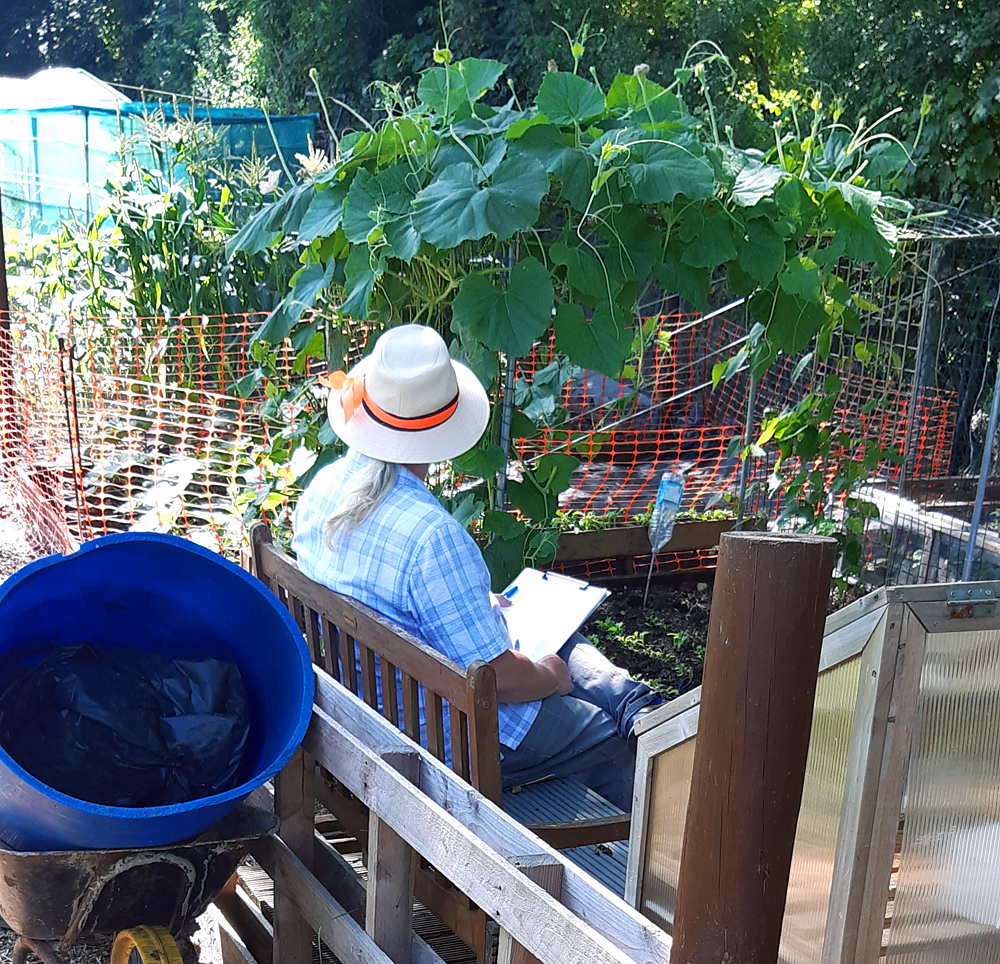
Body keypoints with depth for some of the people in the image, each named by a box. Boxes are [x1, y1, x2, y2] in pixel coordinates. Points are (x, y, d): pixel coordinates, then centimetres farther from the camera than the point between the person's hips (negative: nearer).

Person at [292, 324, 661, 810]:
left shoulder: (322, 488, -7)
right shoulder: (432, 534, -34)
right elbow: (497, 677, -28)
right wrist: (550, 677, -6)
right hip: (448, 741, -8)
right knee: (615, 745, 12)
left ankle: (639, 706, 27)